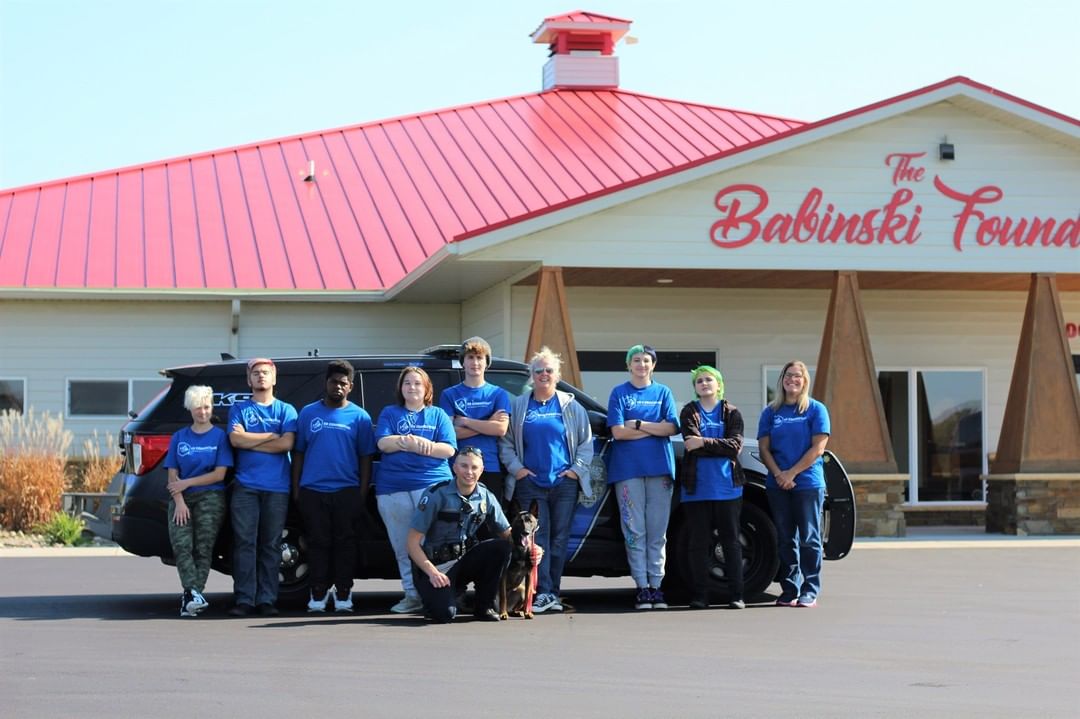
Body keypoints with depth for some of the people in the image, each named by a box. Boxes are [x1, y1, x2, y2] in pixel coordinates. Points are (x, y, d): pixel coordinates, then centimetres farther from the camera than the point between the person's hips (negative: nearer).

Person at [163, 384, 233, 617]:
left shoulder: (219, 436, 6)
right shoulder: (179, 438, 15)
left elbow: (219, 474, -1)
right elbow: (173, 476, 10)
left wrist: (187, 482, -4)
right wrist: (179, 501, -6)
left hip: (210, 497, -2)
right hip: (181, 499, 2)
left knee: (203, 548, -12)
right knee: (181, 546, -18)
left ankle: (190, 598, -14)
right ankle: (193, 593, -29)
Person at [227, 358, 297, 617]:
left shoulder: (286, 410, 12)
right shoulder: (240, 409, 13)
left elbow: (287, 444, -5)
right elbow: (236, 440, -4)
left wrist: (249, 440, -3)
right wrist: (271, 435, -3)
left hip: (277, 488, 0)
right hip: (245, 486, 0)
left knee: (270, 545, 0)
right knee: (245, 543, -5)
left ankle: (267, 599, 2)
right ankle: (244, 600, -5)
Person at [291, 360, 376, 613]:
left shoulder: (359, 417, 6)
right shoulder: (308, 413, 9)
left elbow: (366, 458, 5)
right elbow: (298, 453, 10)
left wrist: (362, 493, -2)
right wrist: (296, 489, 4)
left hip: (347, 491, -1)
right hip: (313, 491, 1)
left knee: (345, 541, 1)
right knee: (318, 542, 3)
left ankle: (343, 593, 8)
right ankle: (318, 593, 9)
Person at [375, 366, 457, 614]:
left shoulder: (438, 415, 15)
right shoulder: (389, 413, 17)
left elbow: (449, 449, 1)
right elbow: (383, 443, 1)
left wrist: (406, 442, -10)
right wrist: (414, 442, -14)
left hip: (433, 484, -1)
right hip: (393, 488, 2)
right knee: (403, 546, 0)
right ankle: (412, 594, 6)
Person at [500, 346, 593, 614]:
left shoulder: (571, 406, 10)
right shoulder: (518, 406, 11)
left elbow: (586, 442, 11)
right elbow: (505, 442, 12)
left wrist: (577, 468, 0)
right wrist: (516, 467, -1)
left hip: (564, 482, 1)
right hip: (530, 482, -1)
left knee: (560, 538, 2)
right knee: (538, 537, -9)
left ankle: (553, 592, 7)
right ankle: (543, 592, -13)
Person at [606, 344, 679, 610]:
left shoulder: (663, 393, 13)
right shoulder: (619, 393, 8)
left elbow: (672, 428, -1)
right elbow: (618, 432, -4)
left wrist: (638, 424, -9)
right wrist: (655, 429, -4)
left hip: (659, 467, 2)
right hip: (628, 468, -2)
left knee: (657, 531, 0)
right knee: (635, 530, -4)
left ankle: (656, 585, 3)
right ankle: (642, 587, -3)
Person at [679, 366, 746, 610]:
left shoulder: (731, 413, 8)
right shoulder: (689, 412, 8)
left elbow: (736, 445, -8)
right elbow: (692, 443, -8)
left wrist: (704, 443, -15)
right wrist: (721, 447, -13)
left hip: (727, 486, 0)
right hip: (697, 487, 0)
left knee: (731, 541, 3)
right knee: (698, 543, 2)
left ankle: (736, 595, 6)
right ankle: (699, 596, 6)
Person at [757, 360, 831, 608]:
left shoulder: (816, 409, 1)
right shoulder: (771, 412, 11)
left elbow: (817, 448, -6)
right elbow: (764, 448, 6)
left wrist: (792, 473, -12)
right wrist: (778, 474, -10)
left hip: (808, 483, -3)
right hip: (777, 485, 3)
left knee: (809, 538, -4)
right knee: (785, 539, 6)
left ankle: (810, 592, -1)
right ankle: (789, 590, 11)